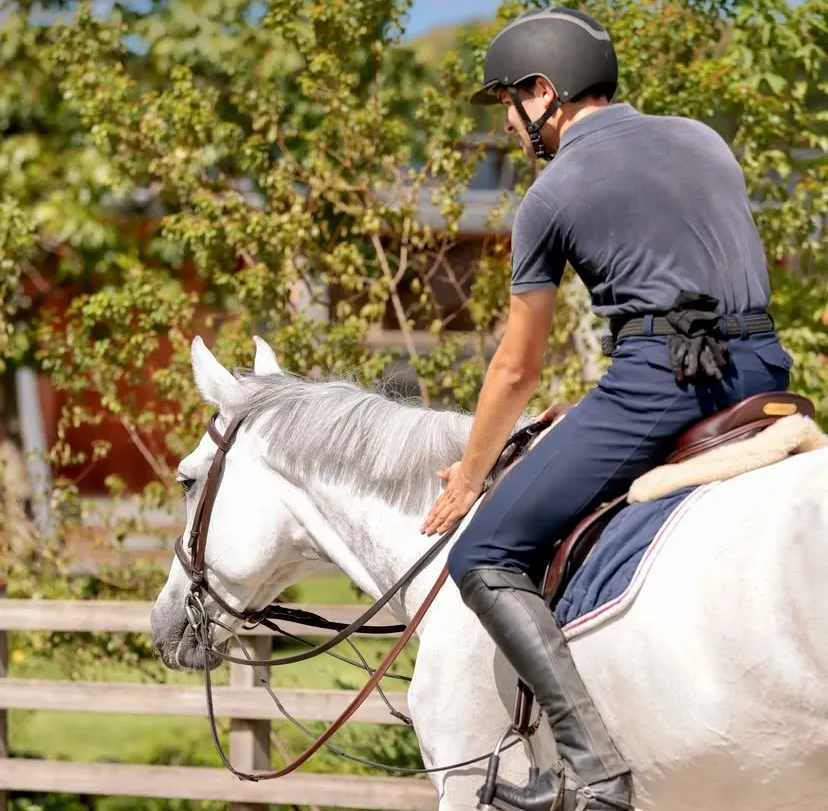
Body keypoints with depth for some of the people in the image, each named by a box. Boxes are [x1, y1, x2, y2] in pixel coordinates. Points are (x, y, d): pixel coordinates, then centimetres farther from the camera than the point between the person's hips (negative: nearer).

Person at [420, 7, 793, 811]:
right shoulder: (703, 140, 19)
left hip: (658, 381, -7)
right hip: (763, 373, 7)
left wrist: (468, 478, 25)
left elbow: (517, 369, 9)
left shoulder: (552, 194, 3)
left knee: (486, 559, -2)